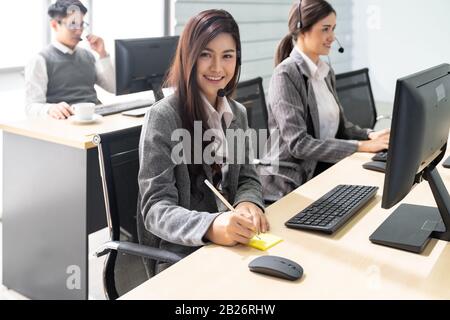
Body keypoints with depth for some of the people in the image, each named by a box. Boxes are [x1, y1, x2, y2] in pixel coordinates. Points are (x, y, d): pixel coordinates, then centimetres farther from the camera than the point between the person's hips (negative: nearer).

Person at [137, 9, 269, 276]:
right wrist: (210, 226, -34)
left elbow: (247, 178, 10)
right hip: (181, 255, -6)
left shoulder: (237, 113, 7)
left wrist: (248, 203, -14)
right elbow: (156, 209, -16)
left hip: (233, 242, 6)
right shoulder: (163, 117, -13)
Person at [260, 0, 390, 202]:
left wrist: (370, 135, -5)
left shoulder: (326, 72, 9)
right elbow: (298, 144, -22)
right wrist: (361, 146, -23)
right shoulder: (286, 75, -16)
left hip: (322, 168, 7)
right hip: (290, 181, -7)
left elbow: (339, 125, 14)